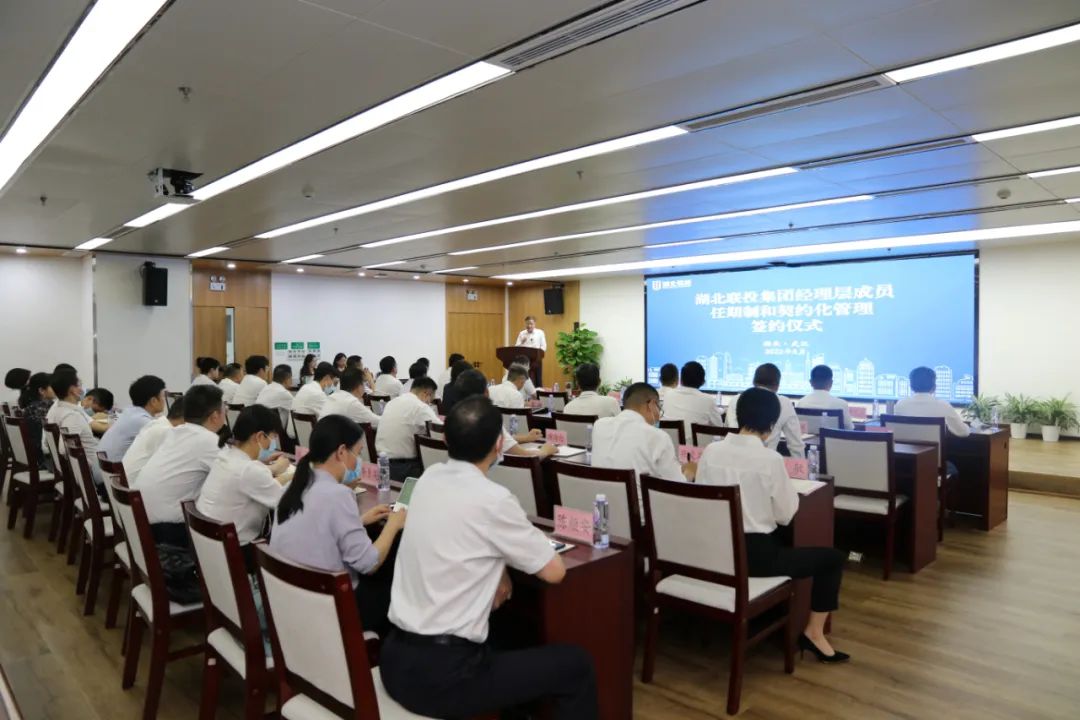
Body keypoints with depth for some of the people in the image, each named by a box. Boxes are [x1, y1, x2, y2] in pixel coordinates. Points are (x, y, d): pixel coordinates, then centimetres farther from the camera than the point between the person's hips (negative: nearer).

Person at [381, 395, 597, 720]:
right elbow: (554, 571, -7)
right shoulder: (492, 499, -19)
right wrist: (504, 561, 10)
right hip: (442, 674, -7)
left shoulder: (428, 479, 1)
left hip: (396, 658, 8)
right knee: (576, 665, 7)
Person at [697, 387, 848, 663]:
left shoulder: (711, 451, -3)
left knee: (784, 544, 35)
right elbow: (785, 515, -7)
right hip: (756, 554, -6)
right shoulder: (770, 459, -15)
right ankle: (814, 632, 17)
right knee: (833, 557, 13)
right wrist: (789, 490, 12)